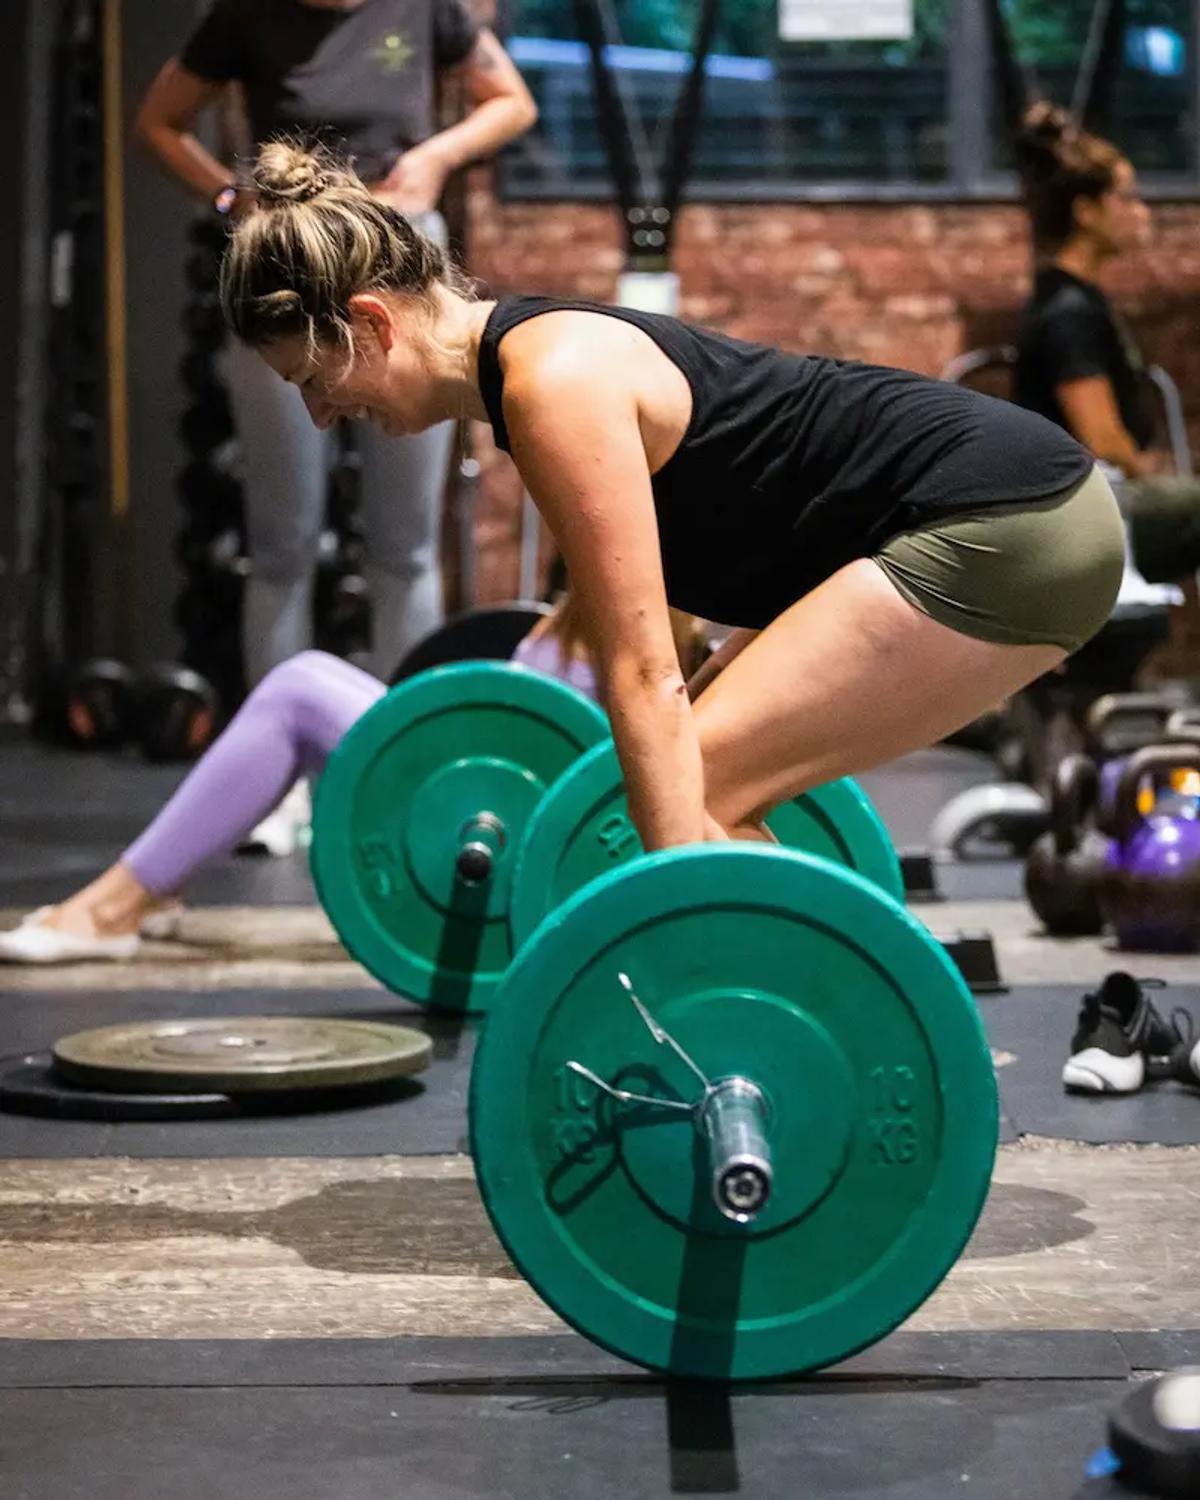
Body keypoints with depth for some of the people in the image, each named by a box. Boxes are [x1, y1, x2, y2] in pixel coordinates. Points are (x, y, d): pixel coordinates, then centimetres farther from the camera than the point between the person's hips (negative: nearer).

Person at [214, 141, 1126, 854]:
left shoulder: (554, 379, -17)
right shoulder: (528, 359, 11)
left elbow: (644, 669, -23)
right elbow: (640, 653, 19)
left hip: (1004, 529, -10)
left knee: (697, 793, -11)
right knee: (700, 787, 12)